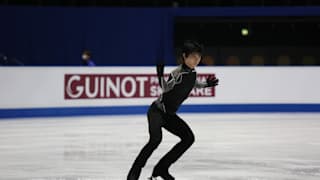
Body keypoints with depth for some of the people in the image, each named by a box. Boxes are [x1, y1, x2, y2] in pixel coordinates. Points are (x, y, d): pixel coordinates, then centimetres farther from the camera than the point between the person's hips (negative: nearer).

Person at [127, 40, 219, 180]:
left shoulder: (192, 72, 3)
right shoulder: (178, 73, -20)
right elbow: (165, 87, -34)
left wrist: (207, 84, 12)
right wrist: (160, 76, -50)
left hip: (169, 115, 9)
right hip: (157, 111, -8)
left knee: (188, 137, 2)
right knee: (156, 138, -28)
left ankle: (161, 168, 9)